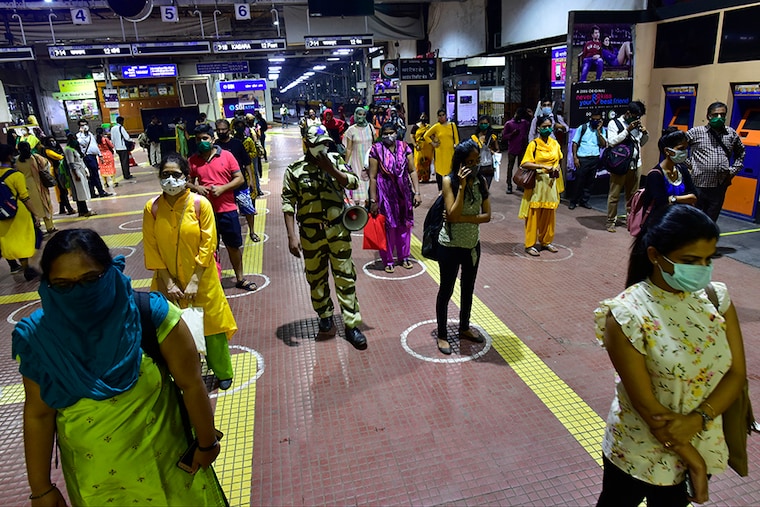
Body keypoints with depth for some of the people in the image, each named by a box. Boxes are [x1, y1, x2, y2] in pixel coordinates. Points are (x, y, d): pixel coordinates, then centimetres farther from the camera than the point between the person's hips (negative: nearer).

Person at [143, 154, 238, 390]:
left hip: (201, 280, -2)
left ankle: (223, 373, 29)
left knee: (211, 326, 9)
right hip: (168, 282, 2)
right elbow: (151, 249, -4)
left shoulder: (200, 204, -12)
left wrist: (194, 282, -15)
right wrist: (168, 283, -9)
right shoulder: (152, 208, -5)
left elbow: (208, 245, -12)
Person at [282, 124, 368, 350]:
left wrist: (332, 170, -17)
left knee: (345, 276, 3)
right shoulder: (295, 169, -4)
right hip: (311, 233, -1)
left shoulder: (335, 160, 3)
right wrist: (292, 236, -12)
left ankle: (351, 324, 12)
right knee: (316, 278, 11)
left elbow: (353, 182, -3)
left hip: (338, 229, 1)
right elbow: (288, 204, -6)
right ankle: (326, 318, 32)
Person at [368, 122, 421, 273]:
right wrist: (373, 201, -11)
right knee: (387, 226, 4)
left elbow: (412, 171, 1)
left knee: (404, 225, 12)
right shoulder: (376, 150, -8)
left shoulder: (404, 147, -1)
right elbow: (372, 177, -8)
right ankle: (388, 260, 21)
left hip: (403, 192, 3)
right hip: (385, 193, -3)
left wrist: (417, 192, -6)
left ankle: (404, 257, 31)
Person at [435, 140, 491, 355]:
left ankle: (464, 328, 39)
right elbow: (452, 215, -24)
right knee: (446, 290, 8)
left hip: (472, 244, 5)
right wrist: (462, 186, -27)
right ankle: (442, 334, 24)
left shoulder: (481, 181, -1)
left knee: (468, 289, 19)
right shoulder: (449, 181, -15)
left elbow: (487, 215, -6)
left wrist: (463, 218, -19)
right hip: (450, 245, -5)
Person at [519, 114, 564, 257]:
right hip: (537, 183, -5)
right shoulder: (534, 144, -7)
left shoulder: (555, 143, 9)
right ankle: (530, 244, 7)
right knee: (534, 214, -1)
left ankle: (546, 241, 24)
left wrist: (557, 168, 2)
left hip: (551, 183, 6)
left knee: (550, 214, 11)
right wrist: (544, 166, -22)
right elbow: (525, 164, -16)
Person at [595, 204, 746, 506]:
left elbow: (737, 373, -5)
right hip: (641, 451, -4)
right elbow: (645, 403, -21)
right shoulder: (627, 315, -25)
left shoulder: (716, 297, -8)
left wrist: (697, 419, -20)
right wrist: (694, 461, -13)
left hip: (703, 442, 4)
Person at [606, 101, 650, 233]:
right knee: (614, 195, -1)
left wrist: (645, 132, 3)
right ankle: (611, 221, 7)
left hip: (636, 165, 5)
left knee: (632, 195, 8)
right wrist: (627, 130, -15)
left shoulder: (637, 124, 13)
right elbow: (611, 142, -13)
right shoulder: (614, 123, -1)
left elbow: (642, 143, 21)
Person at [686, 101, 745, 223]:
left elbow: (741, 152, 27)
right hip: (697, 185, -4)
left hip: (720, 187, 4)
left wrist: (734, 170, 14)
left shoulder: (731, 134, 12)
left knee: (711, 222, 11)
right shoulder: (696, 132, -1)